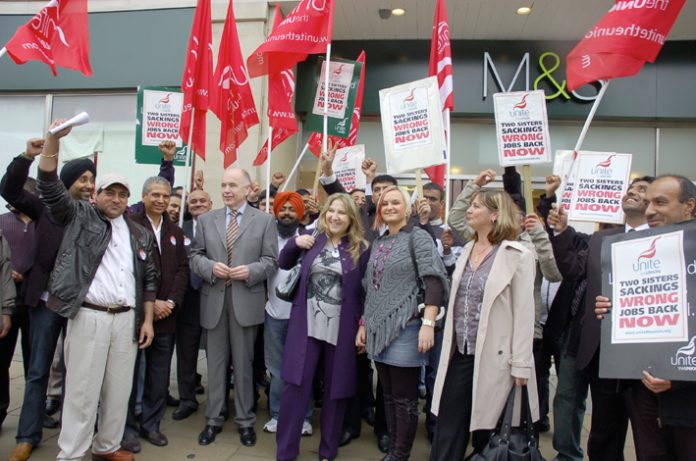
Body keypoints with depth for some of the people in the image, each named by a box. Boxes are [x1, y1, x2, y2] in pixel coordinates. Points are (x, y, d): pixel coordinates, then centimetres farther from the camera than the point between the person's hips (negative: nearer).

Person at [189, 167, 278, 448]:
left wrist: (250, 271, -19)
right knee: (216, 362, 12)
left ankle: (245, 421, 22)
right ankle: (213, 419, 26)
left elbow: (271, 261, -2)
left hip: (246, 300, -2)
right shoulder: (206, 220, 10)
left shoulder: (264, 220, 2)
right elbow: (195, 256, 6)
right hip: (213, 299, 2)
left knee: (243, 362, 8)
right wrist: (211, 267, -13)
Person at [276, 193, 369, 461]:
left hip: (341, 328, -1)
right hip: (307, 324, 1)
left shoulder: (360, 248, -2)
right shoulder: (312, 239, 4)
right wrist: (294, 243, -4)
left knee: (336, 389, 11)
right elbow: (284, 265, 14)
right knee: (295, 385, 1)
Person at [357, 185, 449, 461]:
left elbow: (434, 281, -15)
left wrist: (428, 324, -23)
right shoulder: (378, 243, 13)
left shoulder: (418, 237, -5)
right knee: (389, 395, 15)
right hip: (379, 330, 6)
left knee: (405, 398, 3)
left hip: (406, 328, -6)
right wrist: (364, 325, 14)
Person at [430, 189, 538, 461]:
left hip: (493, 359, -5)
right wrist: (451, 346, 13)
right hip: (459, 355, 6)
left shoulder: (517, 255, -10)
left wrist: (520, 365, -13)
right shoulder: (467, 251, 10)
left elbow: (524, 313, -11)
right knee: (447, 434, 10)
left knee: (487, 436, 11)